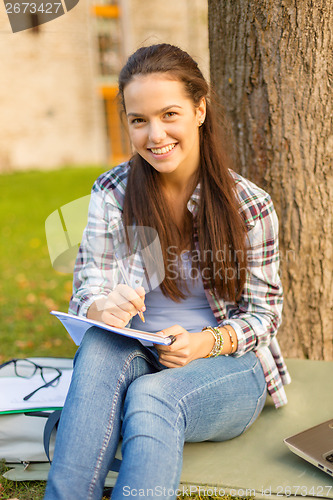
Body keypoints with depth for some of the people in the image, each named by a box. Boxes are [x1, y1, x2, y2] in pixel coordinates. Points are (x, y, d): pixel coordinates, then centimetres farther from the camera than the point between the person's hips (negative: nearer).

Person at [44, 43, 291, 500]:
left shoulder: (249, 206, -6)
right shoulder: (112, 192, -2)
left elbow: (264, 314, -1)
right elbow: (89, 287, -4)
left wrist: (206, 342, -22)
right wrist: (102, 309, -29)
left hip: (228, 366, -1)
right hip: (134, 363, 2)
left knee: (149, 398, -33)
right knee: (100, 347, -33)